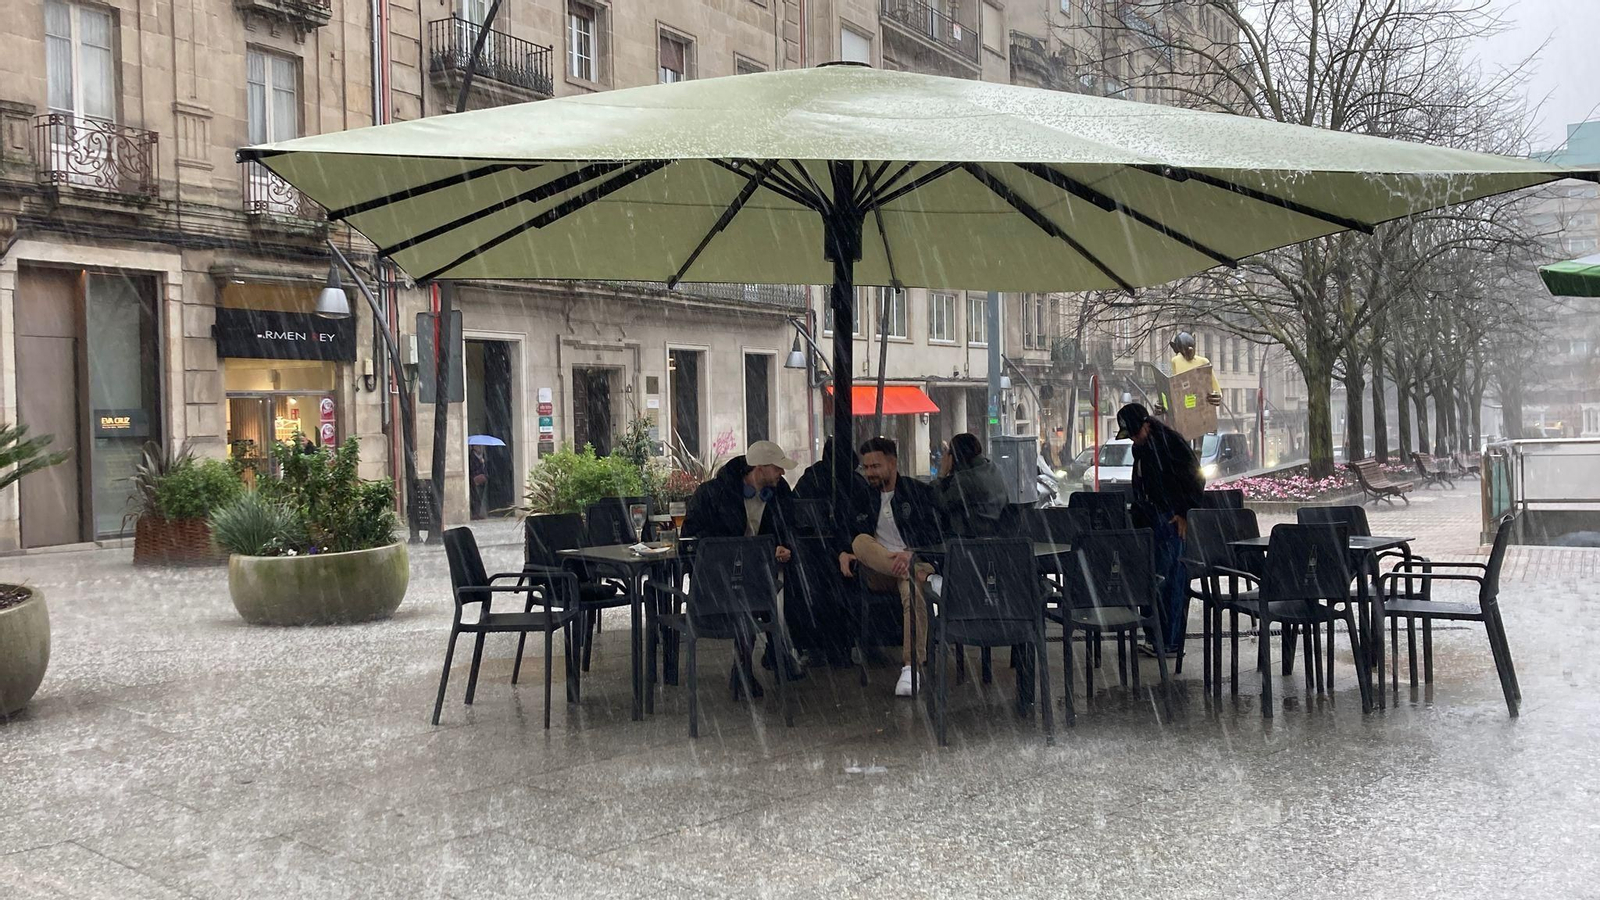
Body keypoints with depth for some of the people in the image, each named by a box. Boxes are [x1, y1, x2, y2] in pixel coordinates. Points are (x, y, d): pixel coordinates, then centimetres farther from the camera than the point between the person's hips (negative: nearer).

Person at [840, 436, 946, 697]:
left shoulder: (920, 492, 9)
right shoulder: (862, 498, 20)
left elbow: (937, 538, -1)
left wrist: (911, 555, -20)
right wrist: (843, 554, -2)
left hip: (918, 562, -3)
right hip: (876, 575, 3)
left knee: (911, 586, -39)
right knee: (860, 541, -28)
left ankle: (912, 666, -46)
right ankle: (925, 579, -38)